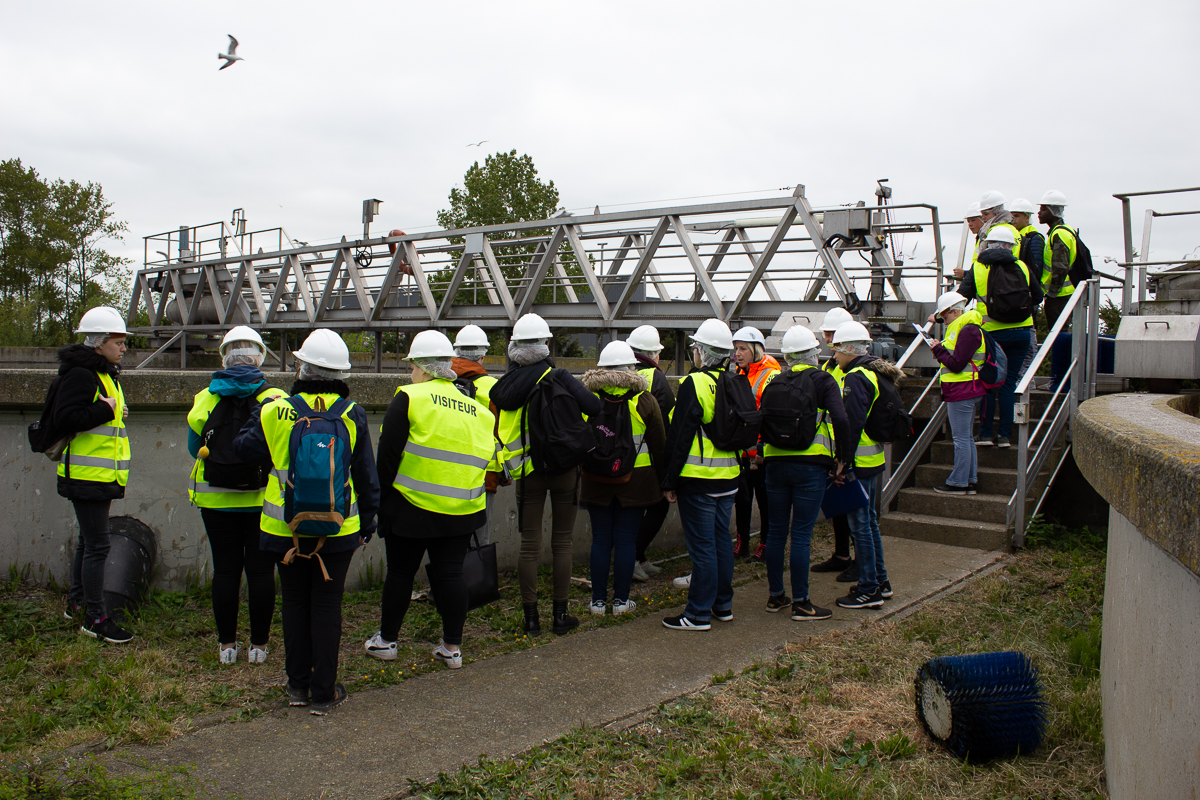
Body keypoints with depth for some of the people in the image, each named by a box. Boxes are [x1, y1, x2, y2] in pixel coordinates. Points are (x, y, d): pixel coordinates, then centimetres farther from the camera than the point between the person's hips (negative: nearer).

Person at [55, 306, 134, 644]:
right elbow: (64, 418, -25)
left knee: (89, 541, 20)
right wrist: (106, 409, -21)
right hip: (86, 476, -10)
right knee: (97, 546, -6)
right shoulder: (81, 373, -16)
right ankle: (95, 618, 3)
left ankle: (77, 603, 35)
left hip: (101, 476, 10)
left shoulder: (105, 374, 16)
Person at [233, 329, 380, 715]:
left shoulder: (275, 412, -7)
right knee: (327, 606, 7)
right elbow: (367, 476, 0)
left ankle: (298, 685, 24)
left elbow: (243, 447, 7)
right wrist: (367, 524, 11)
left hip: (286, 528, 1)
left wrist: (257, 416, 23)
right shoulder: (352, 415, -6)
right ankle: (324, 693, 13)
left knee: (295, 603, 14)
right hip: (337, 529, 0)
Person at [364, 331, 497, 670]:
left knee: (400, 572, 11)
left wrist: (382, 496, 1)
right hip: (462, 511, 4)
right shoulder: (477, 409, 6)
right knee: (450, 574, 10)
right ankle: (452, 647, 17)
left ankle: (386, 640, 27)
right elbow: (485, 458, 11)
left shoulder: (408, 398, -9)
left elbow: (388, 454, -9)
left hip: (411, 507, -4)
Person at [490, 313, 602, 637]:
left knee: (529, 545, 7)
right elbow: (592, 407, -16)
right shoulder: (558, 376, -9)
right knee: (562, 542, 9)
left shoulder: (505, 385, 0)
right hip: (565, 469, -2)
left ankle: (531, 618, 12)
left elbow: (499, 431, 0)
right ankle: (561, 615, 15)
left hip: (528, 472, 2)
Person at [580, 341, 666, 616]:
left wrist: (583, 470, 17)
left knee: (600, 539, 8)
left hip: (596, 480, 1)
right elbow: (658, 446, 0)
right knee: (626, 539, 6)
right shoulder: (644, 400, -5)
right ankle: (621, 599, 12)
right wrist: (661, 480, 10)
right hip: (635, 480, -1)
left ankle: (598, 600, 14)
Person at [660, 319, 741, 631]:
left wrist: (669, 481, -10)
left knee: (702, 546, -3)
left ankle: (698, 614, 4)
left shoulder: (695, 384, -15)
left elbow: (679, 438, -15)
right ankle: (723, 605, 26)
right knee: (722, 540, 16)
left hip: (698, 478, -7)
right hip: (728, 477, 7)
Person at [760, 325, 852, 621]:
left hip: (776, 463, 4)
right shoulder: (823, 381, -4)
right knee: (801, 534, -2)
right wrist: (844, 458, -7)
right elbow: (841, 420, -16)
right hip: (810, 465, -4)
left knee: (776, 530, 12)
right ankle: (801, 603, 3)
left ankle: (775, 596, 21)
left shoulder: (774, 383, 9)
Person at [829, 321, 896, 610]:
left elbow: (852, 425, -22)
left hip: (859, 463, -10)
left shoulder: (856, 379, -17)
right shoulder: (873, 373, 13)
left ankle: (869, 590, 4)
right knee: (868, 519, 18)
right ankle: (880, 581, 28)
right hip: (872, 459, 10)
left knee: (860, 524, -3)